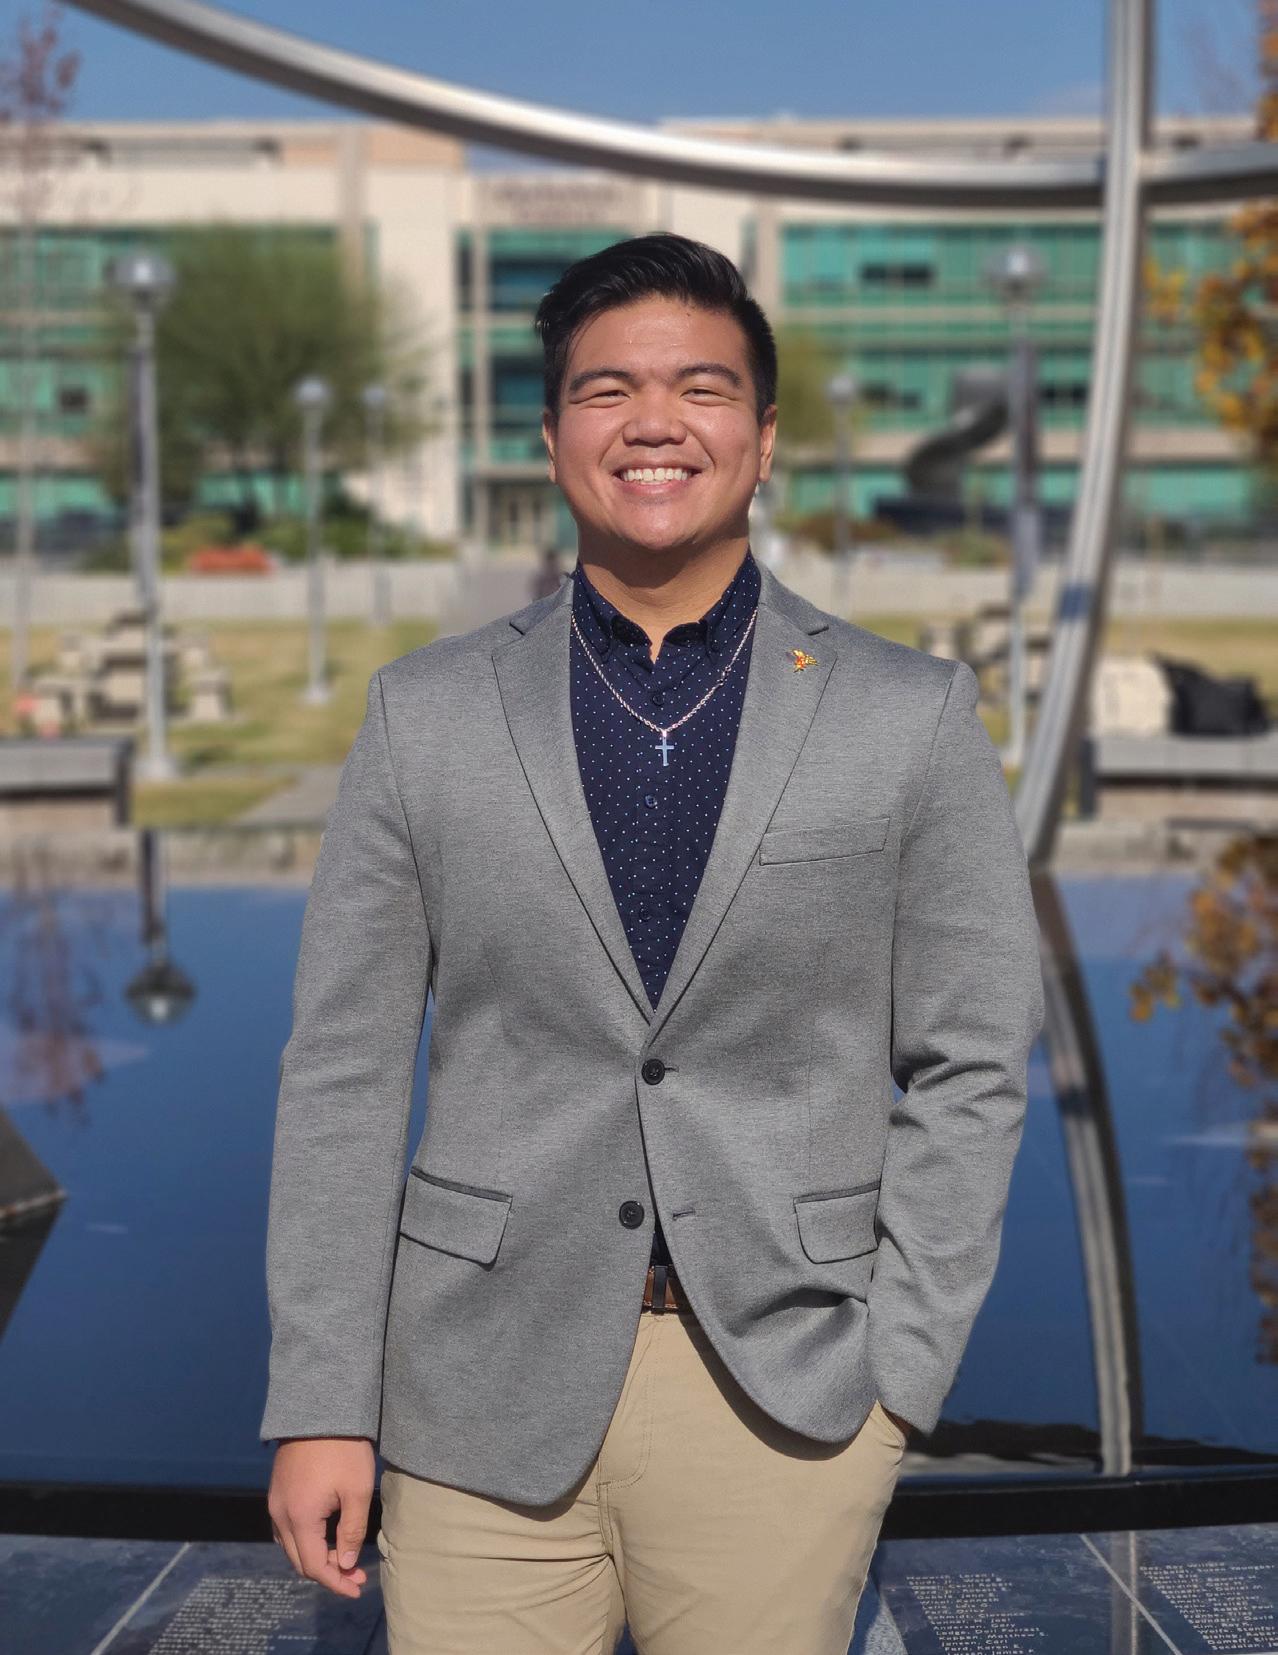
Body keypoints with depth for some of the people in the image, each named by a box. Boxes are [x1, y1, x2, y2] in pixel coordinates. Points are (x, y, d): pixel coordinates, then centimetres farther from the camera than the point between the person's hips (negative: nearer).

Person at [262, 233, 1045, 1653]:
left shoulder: (913, 719, 1)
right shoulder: (426, 714, 3)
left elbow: (967, 1068, 3)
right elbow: (343, 1071, 2)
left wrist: (896, 1374, -4)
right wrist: (320, 1405, -2)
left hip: (786, 1391, 0)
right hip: (487, 1383, 1)